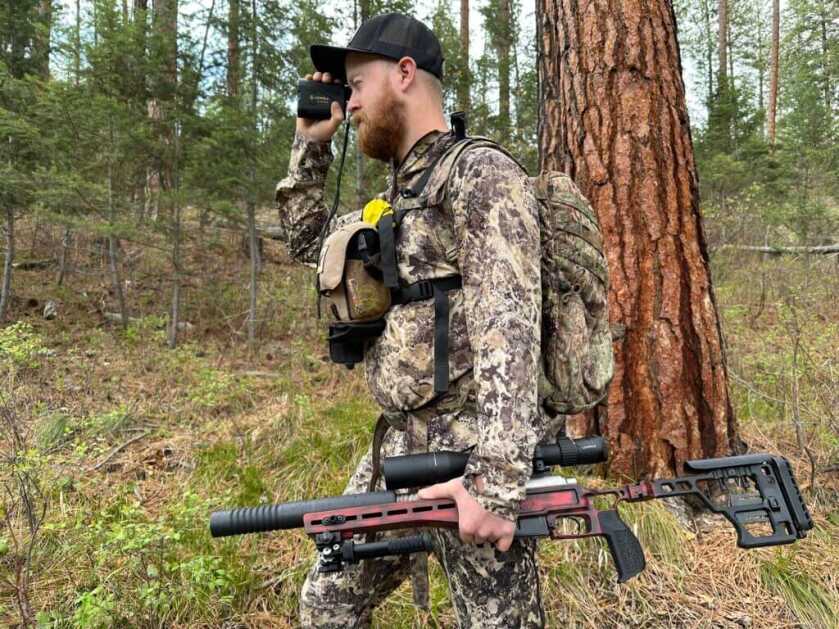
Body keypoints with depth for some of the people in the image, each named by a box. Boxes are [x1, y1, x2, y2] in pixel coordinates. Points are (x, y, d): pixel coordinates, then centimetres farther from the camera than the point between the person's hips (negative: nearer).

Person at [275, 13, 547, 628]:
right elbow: (307, 242, 26)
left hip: (471, 456, -8)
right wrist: (310, 143, 16)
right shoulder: (402, 191, 15)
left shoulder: (480, 175, -13)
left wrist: (498, 479, -29)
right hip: (399, 447, 9)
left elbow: (508, 331, -23)